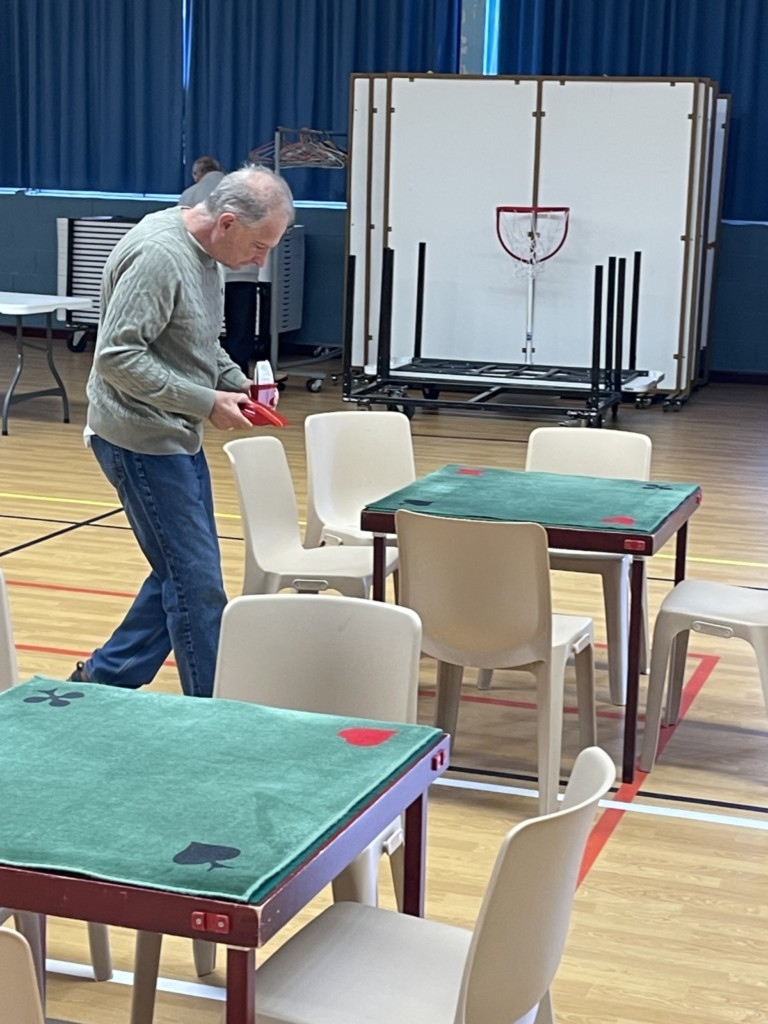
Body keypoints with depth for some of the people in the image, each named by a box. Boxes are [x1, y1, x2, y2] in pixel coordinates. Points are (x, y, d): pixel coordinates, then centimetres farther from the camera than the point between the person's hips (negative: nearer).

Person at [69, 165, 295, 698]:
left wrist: (237, 382, 3)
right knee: (196, 582, -5)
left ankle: (104, 678, 28)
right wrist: (207, 403, -22)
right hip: (140, 442, -10)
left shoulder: (205, 253, 8)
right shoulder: (158, 255, -22)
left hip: (176, 438, 10)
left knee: (182, 574, 16)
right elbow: (118, 357, -25)